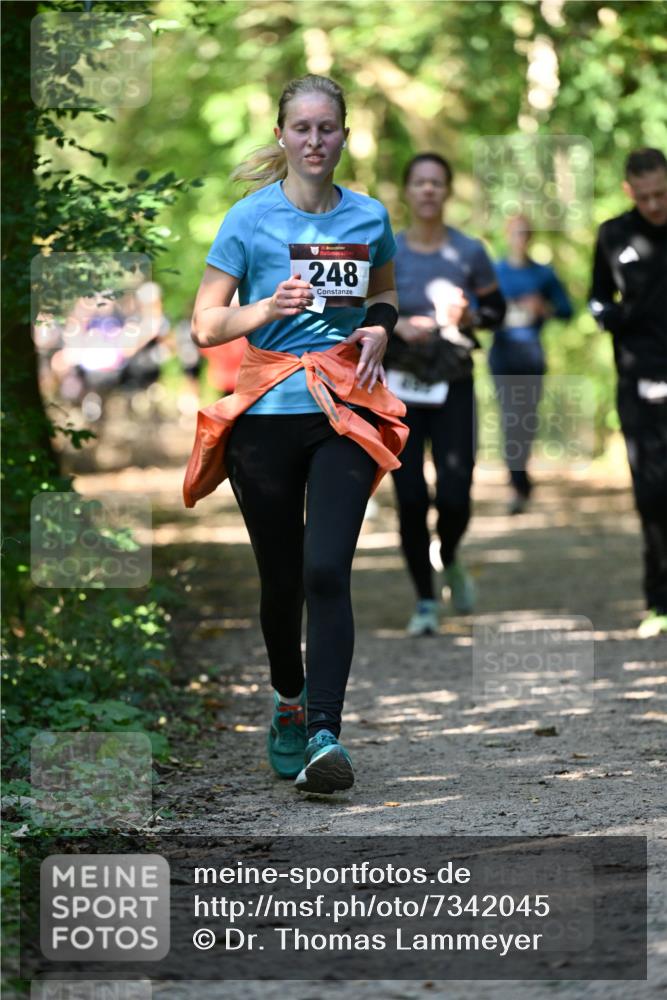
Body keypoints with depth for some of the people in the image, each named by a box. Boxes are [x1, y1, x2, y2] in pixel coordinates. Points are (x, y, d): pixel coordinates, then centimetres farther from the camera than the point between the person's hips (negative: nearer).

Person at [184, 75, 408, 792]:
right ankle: (288, 698, 36)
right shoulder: (250, 218, -3)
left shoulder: (369, 217, 6)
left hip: (344, 415, 1)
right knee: (281, 578, 9)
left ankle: (324, 733, -16)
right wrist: (267, 309, -23)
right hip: (266, 417, -1)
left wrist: (378, 329, 4)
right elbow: (205, 327, -5)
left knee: (327, 572, -15)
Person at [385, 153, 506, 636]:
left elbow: (496, 310, 9)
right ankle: (425, 600, 11)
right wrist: (396, 325, -16)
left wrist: (469, 316, -12)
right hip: (401, 387, 0)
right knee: (411, 499, -4)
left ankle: (450, 559, 28)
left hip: (454, 385, 0)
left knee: (455, 497, -7)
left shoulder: (469, 252, 0)